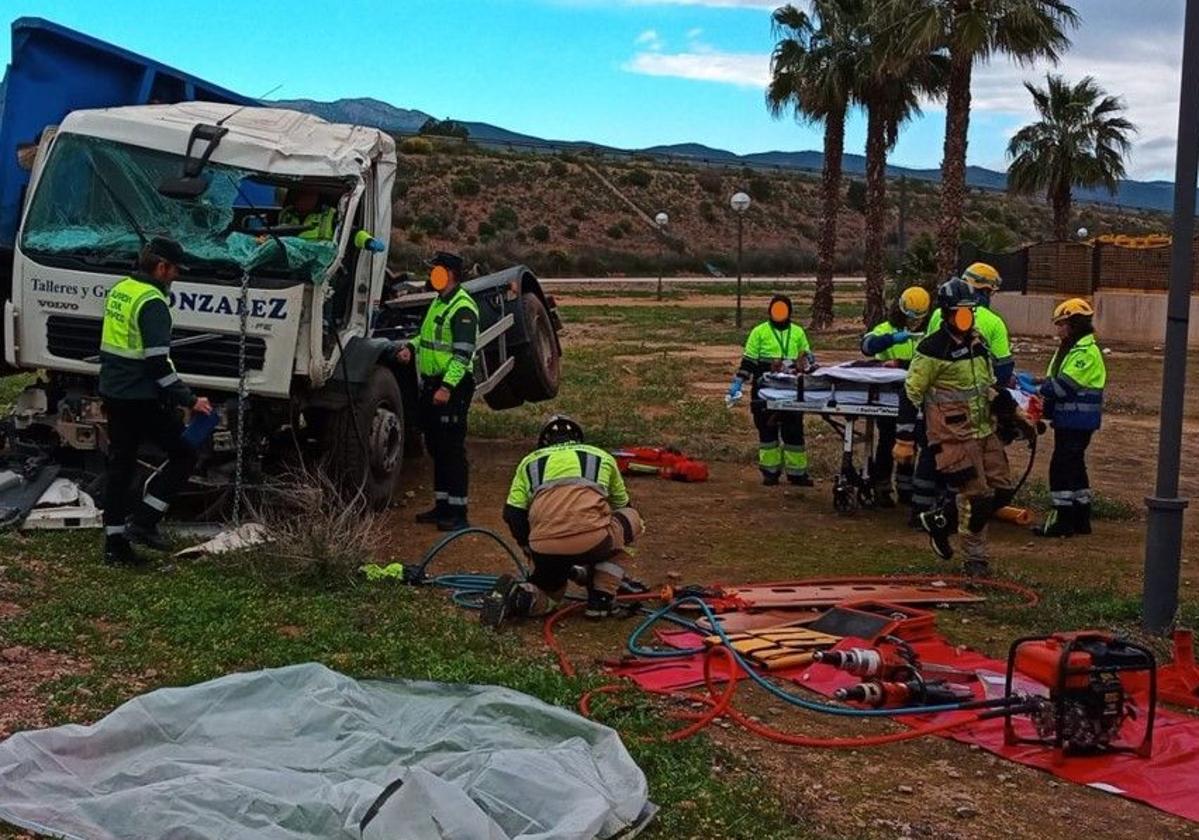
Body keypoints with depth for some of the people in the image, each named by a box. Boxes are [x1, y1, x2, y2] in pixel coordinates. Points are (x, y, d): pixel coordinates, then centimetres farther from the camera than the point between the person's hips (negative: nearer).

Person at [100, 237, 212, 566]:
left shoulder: (119, 290, 11)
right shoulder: (152, 303, -18)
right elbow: (157, 363, -23)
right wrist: (190, 400, -18)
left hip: (112, 392, 9)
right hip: (142, 399, -9)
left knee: (119, 465, 13)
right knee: (183, 455, 4)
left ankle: (115, 544, 17)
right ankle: (142, 522, 0)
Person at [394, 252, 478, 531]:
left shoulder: (463, 308, -15)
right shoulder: (439, 303, 16)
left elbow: (463, 354, -21)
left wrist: (447, 387, -27)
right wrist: (411, 347, 8)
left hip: (451, 388, -10)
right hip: (431, 386, 10)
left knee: (452, 450, -7)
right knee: (435, 448, 15)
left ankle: (458, 513, -3)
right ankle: (442, 506, 25)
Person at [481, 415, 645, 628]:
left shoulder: (530, 462, 26)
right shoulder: (602, 457, 28)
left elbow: (513, 516, 16)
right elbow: (621, 506, 39)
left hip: (544, 548, 2)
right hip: (592, 542, -2)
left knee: (550, 593, 32)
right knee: (631, 518, 29)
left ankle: (513, 595, -3)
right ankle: (601, 601, 19)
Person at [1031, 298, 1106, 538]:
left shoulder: (1087, 352, -16)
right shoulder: (1069, 349, 16)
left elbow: (1065, 385, -22)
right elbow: (1056, 379, 18)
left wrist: (1037, 387, -14)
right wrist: (1042, 382, -1)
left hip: (1078, 421, -10)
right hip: (1067, 419, 10)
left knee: (1061, 467, -9)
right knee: (1074, 467, 14)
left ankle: (1063, 521, -6)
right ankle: (1081, 518, 22)